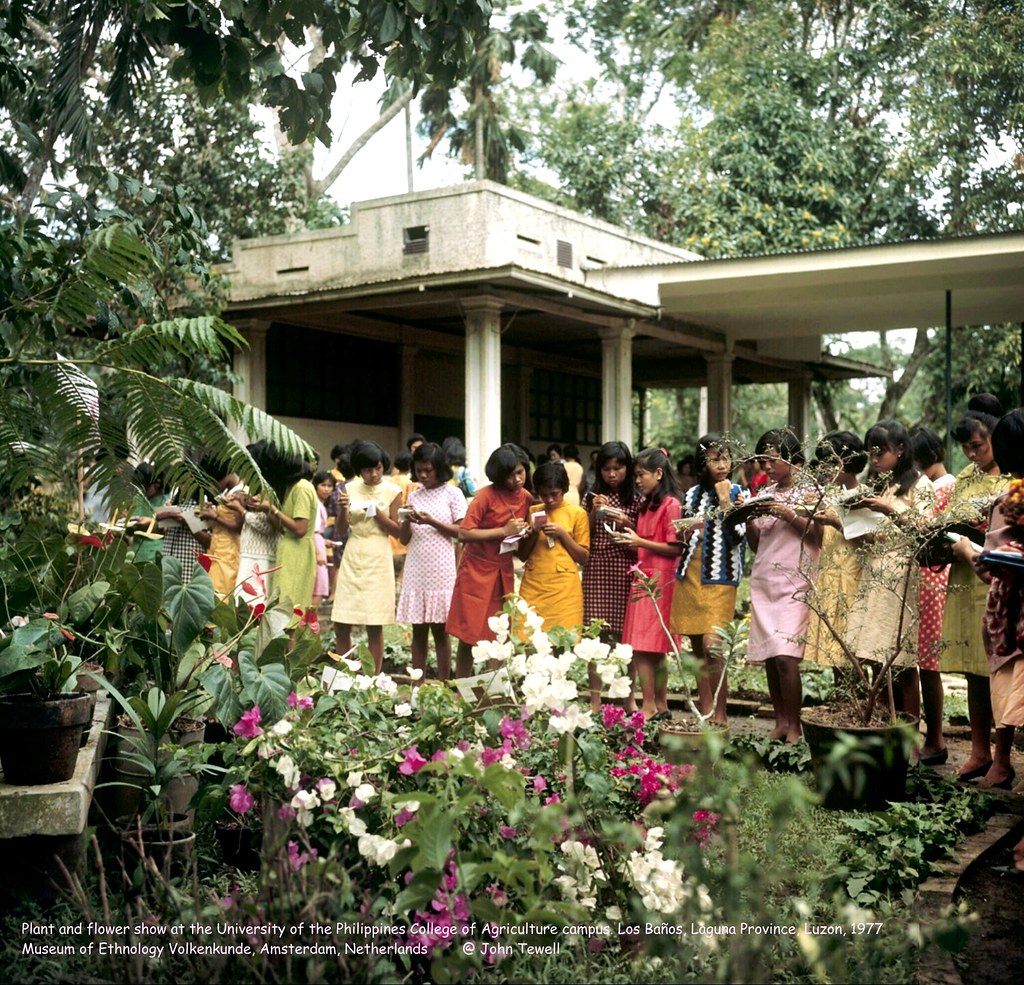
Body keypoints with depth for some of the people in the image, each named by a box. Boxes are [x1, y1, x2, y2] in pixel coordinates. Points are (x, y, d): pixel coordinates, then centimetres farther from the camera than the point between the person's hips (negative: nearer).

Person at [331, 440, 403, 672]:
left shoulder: (392, 492, -1)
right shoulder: (350, 489, 5)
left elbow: (396, 530, -1)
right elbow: (342, 529, 6)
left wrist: (376, 513, -16)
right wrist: (343, 510, -13)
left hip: (377, 560, -3)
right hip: (352, 558, 3)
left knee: (375, 626, -2)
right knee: (341, 625, 2)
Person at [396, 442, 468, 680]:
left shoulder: (452, 493, 0)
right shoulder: (413, 496, 11)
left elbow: (461, 532, -3)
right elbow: (403, 539, 11)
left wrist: (431, 522, -14)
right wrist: (407, 521, -10)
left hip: (441, 570, -3)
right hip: (416, 569, 4)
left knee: (440, 629, -1)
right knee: (418, 629, 5)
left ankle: (443, 684, 4)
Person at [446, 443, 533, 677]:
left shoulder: (526, 497, 5)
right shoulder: (486, 495, -13)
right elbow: (464, 533, -19)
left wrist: (525, 533, -3)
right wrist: (503, 531, -21)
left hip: (503, 573, 5)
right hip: (477, 571, -5)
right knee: (468, 637, 1)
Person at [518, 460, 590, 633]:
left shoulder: (577, 513, 2)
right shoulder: (532, 512, 12)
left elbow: (584, 558, 2)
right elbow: (522, 556, 12)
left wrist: (562, 533, -9)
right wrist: (534, 533, -4)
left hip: (564, 588, -3)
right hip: (532, 586, 3)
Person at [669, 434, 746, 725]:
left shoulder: (737, 493, 1)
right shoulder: (693, 494, 12)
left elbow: (737, 536, -11)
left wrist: (725, 502, -15)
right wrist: (684, 534, 0)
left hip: (719, 579, -5)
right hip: (690, 576, 5)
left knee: (711, 646, -15)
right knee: (697, 647, 7)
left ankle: (720, 714, -7)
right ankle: (705, 710, 15)